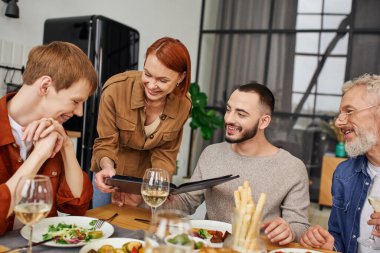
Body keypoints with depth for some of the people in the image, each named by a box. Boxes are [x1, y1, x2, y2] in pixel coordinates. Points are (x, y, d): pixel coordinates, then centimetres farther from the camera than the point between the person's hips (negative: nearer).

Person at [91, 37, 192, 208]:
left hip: (147, 177, 2)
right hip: (111, 175, -1)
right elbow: (106, 143, -18)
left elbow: (165, 155, -13)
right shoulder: (115, 89, -27)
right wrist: (107, 166, -40)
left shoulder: (183, 105, -18)